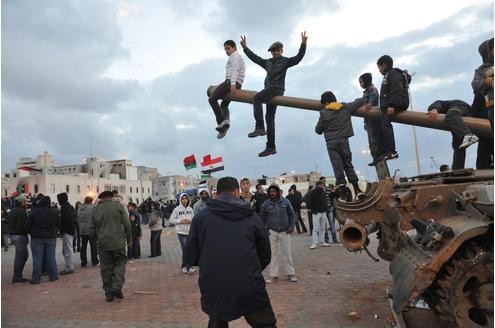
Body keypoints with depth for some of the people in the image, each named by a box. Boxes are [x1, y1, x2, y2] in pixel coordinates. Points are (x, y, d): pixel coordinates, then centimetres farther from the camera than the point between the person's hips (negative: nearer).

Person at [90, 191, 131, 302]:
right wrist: (128, 239, 8)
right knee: (119, 263, 9)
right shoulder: (118, 206, -1)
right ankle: (117, 287, -6)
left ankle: (109, 293, 12)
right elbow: (127, 225, -3)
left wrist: (96, 241, 22)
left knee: (106, 267, 8)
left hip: (102, 244, 2)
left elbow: (92, 229, 8)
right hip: (118, 242, -2)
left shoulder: (95, 209, 5)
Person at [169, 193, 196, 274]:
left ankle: (184, 266, 24)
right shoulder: (177, 209, -5)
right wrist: (180, 221, -15)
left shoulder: (190, 209, 4)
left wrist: (190, 221, -10)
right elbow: (171, 220, -3)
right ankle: (189, 267, -2)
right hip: (181, 232, -4)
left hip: (190, 232, 4)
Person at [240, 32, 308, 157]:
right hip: (270, 90, 7)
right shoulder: (267, 63, 22)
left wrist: (303, 45, -19)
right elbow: (255, 58, 28)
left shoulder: (285, 61, 5)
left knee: (256, 98, -27)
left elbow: (298, 58, -7)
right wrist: (245, 48, 27)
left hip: (277, 89, -7)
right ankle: (271, 147, 9)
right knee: (270, 118, 5)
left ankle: (260, 128, -33)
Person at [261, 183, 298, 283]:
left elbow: (292, 215, 5)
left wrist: (291, 227, -3)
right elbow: (262, 218, 8)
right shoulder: (266, 204, -2)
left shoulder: (285, 202, -3)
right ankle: (273, 274, 18)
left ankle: (291, 273, 18)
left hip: (285, 231, -1)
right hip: (272, 232, 1)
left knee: (287, 253, 6)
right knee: (273, 254, 8)